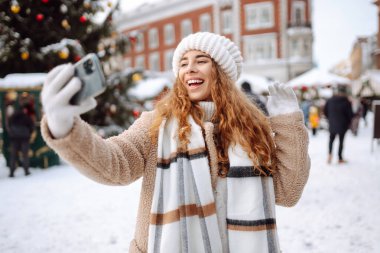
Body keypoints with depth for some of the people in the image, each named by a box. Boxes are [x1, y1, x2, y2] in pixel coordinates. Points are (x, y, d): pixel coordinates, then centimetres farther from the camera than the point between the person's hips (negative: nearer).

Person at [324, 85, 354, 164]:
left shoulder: (330, 100, -3)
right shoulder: (346, 102, -13)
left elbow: (325, 111, 5)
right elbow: (350, 114, -10)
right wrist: (348, 122, 9)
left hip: (332, 124, 2)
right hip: (343, 125, -2)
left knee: (331, 138, 17)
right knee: (341, 140, 9)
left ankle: (330, 153, -6)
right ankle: (340, 158, 15)